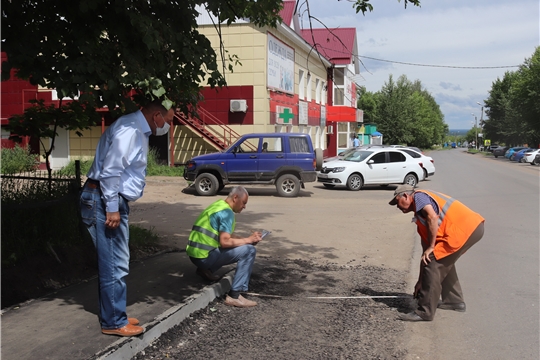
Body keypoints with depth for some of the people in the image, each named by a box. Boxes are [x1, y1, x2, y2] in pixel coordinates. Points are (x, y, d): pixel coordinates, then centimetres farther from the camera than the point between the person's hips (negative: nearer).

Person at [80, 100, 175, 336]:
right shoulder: (129, 130, -18)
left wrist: (116, 206, 17)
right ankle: (113, 322, 7)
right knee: (114, 266, -4)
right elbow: (111, 170, -24)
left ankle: (113, 316, 26)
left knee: (117, 264, 16)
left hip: (114, 200, 11)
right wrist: (112, 208, -22)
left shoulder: (139, 130, 14)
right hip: (104, 201, -11)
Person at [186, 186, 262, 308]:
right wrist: (248, 240, -13)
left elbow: (225, 236, 23)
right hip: (204, 256, -10)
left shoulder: (219, 205, 16)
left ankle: (206, 270, 17)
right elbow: (225, 242, -24)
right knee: (249, 251, -13)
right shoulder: (226, 212, -14)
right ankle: (234, 296, -15)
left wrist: (247, 239, 11)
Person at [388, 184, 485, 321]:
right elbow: (425, 249, 28)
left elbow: (433, 217, -20)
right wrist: (421, 282, 31)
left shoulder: (419, 196, 1)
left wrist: (431, 247, -11)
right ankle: (454, 301, 34)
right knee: (444, 261, 25)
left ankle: (425, 311, -3)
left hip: (464, 228, -10)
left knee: (433, 264, -8)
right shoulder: (419, 215, 27)